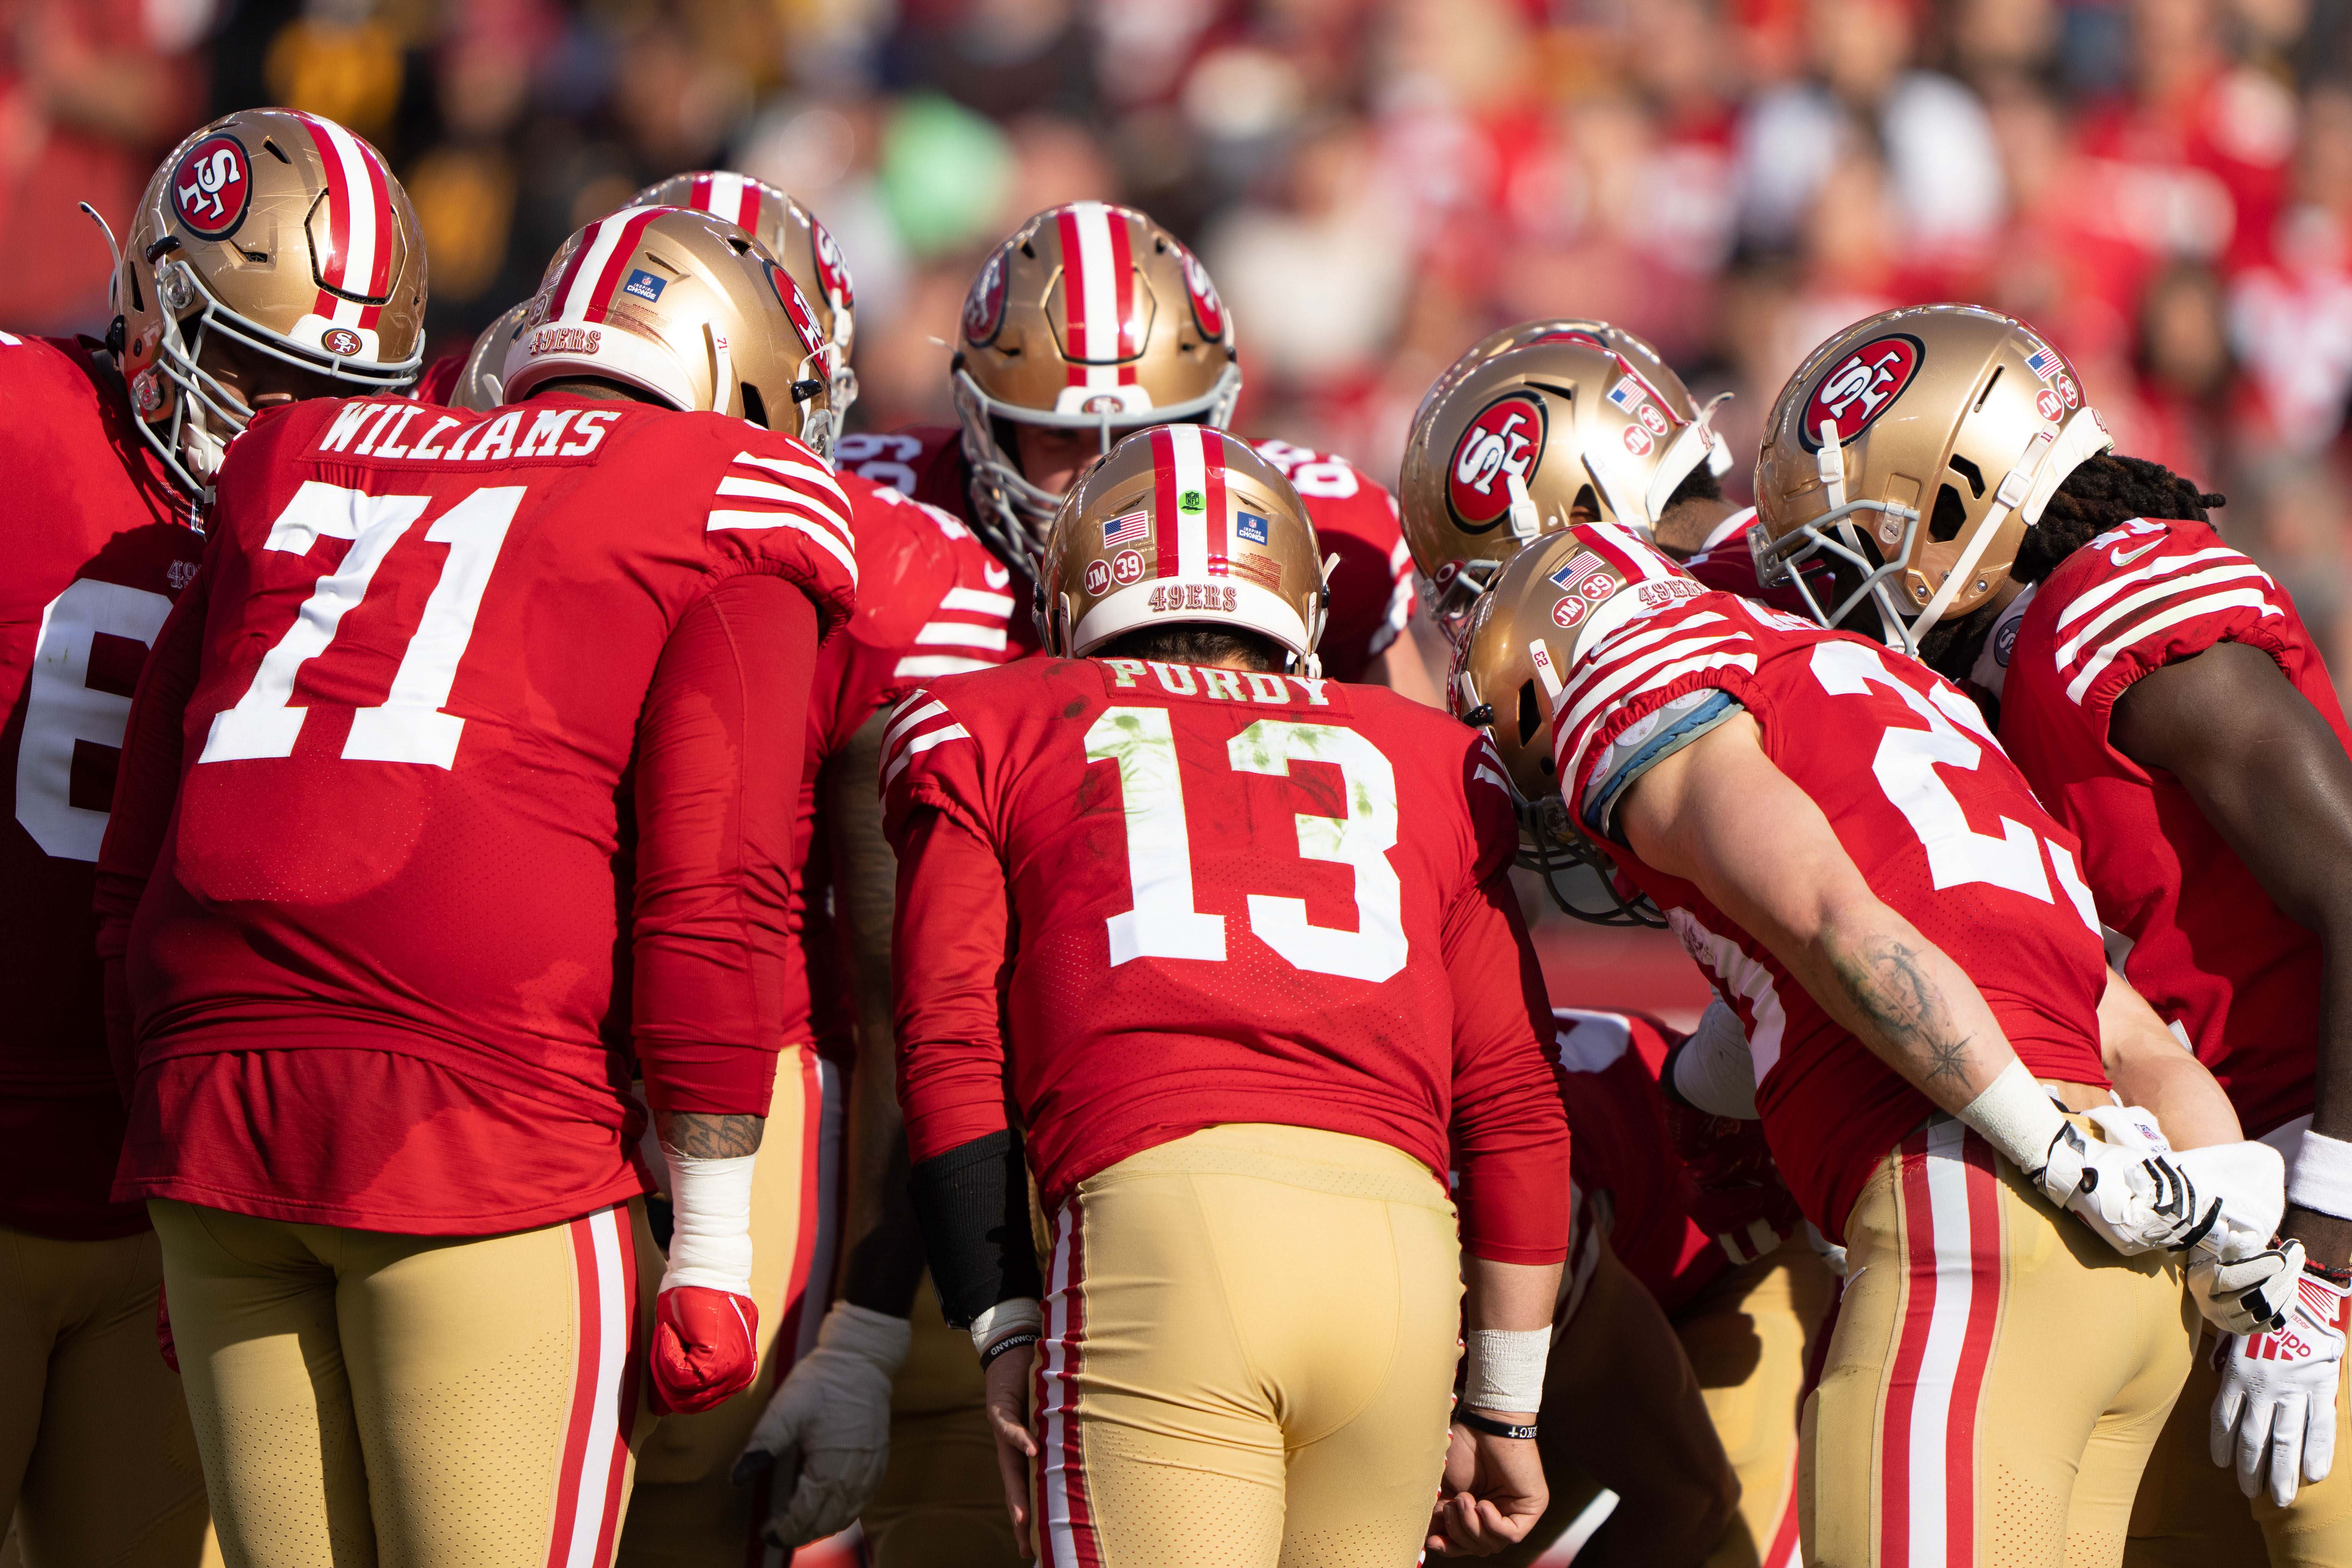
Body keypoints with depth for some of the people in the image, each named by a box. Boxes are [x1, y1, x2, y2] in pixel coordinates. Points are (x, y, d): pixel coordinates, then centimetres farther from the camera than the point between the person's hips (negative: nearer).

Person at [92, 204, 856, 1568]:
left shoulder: (296, 466, 25)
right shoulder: (728, 512, 8)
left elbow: (138, 866, 24)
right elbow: (711, 897, -2)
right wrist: (711, 1257, 1)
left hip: (209, 1098, 5)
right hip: (485, 1101, -5)